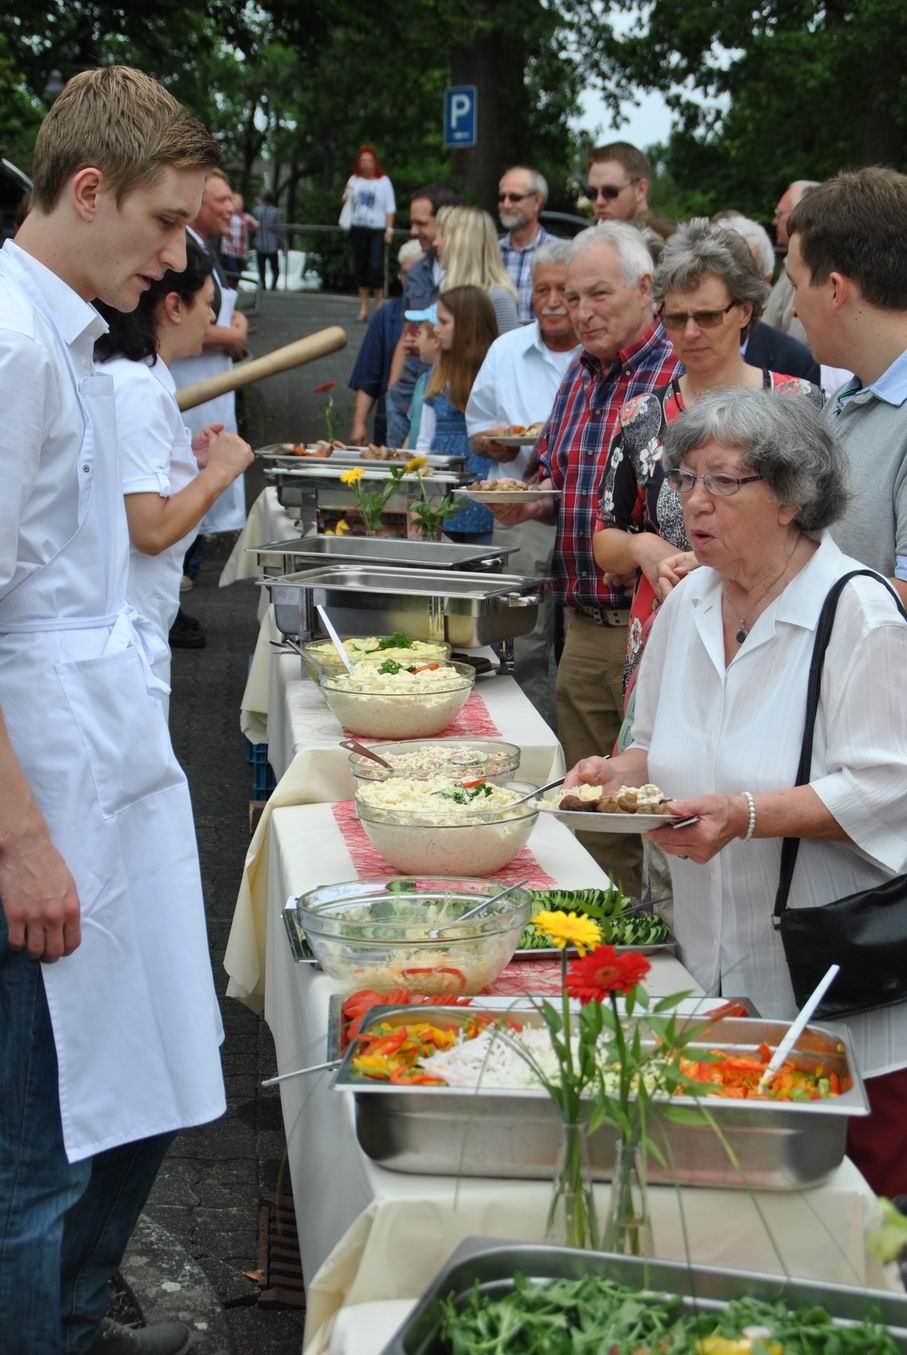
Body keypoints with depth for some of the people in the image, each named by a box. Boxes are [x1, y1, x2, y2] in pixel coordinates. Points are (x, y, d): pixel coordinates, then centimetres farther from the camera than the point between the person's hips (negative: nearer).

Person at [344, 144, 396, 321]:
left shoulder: (383, 181, 2)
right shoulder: (354, 180, 9)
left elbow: (390, 209, 2)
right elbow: (347, 203, 12)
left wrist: (389, 229, -6)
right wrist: (346, 195, -10)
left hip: (377, 230, -3)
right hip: (358, 228, 3)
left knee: (376, 267, -12)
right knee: (360, 267, 4)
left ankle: (379, 304, 3)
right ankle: (363, 308, 11)